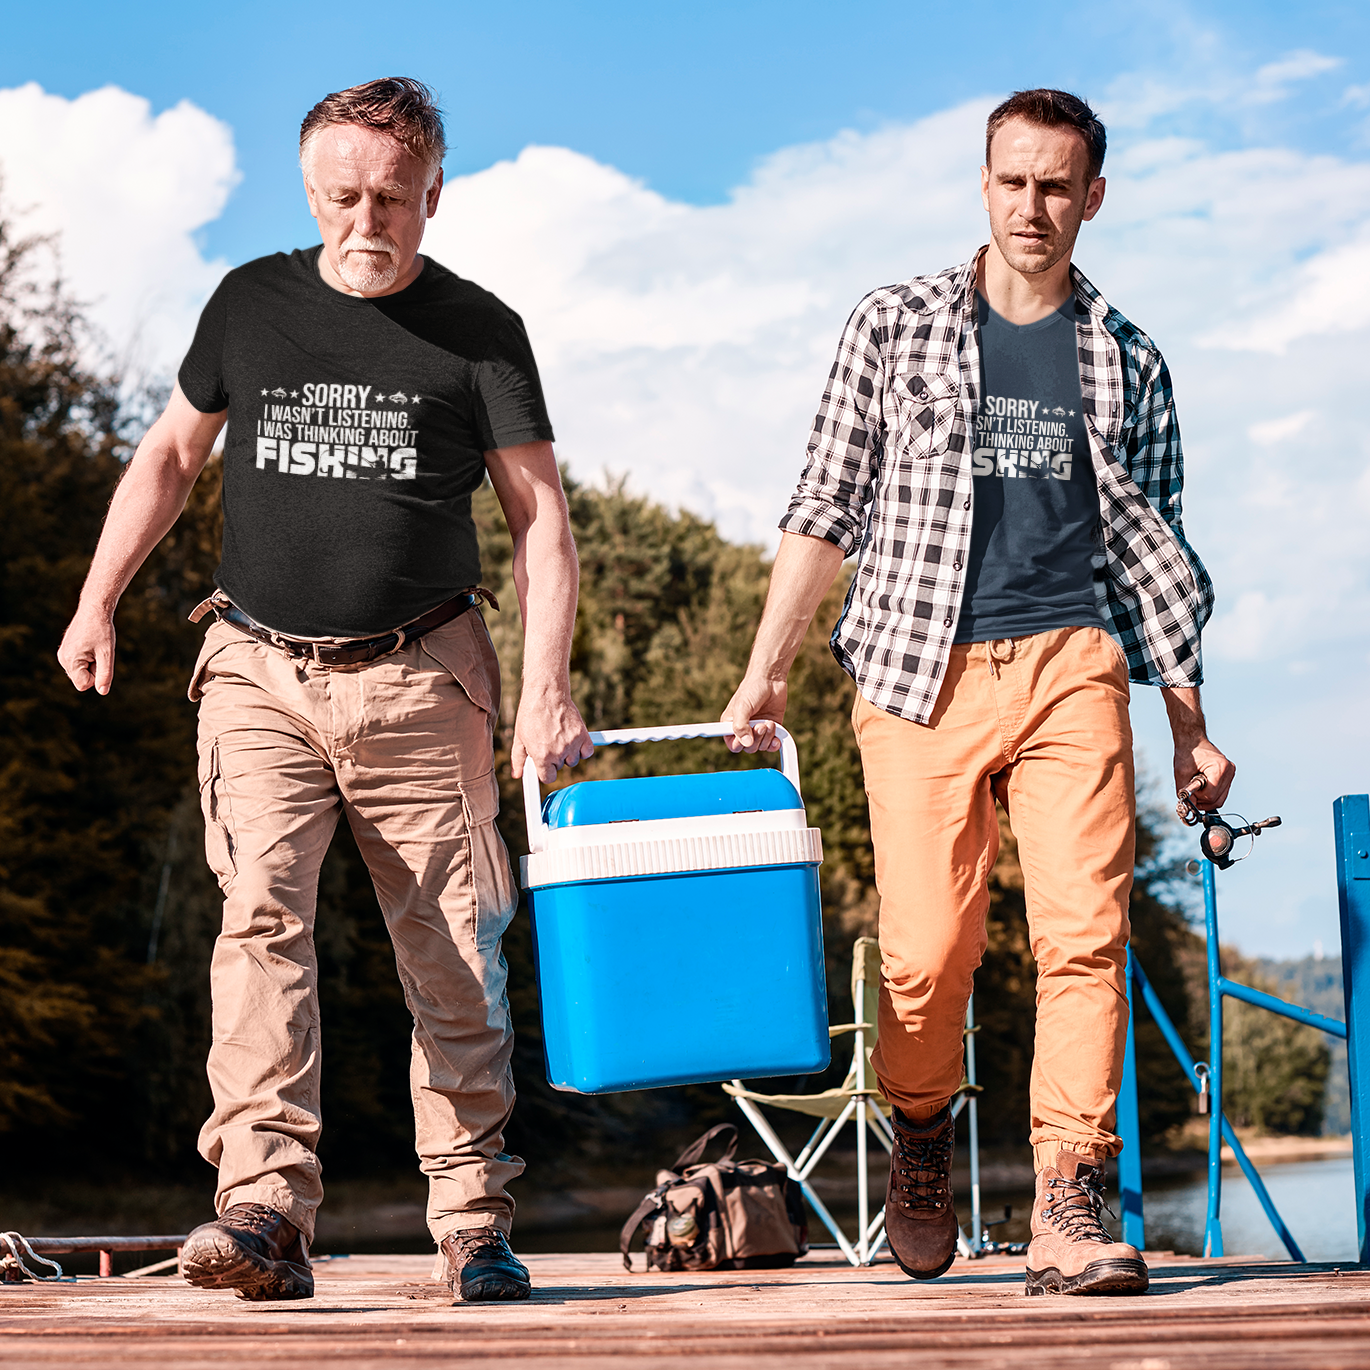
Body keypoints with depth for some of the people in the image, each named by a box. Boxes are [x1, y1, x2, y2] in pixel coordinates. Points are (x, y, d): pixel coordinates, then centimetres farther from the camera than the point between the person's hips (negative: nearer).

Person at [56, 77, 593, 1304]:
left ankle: (473, 1223, 10)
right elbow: (172, 454, 19)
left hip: (420, 679, -1)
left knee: (453, 950, 0)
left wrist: (546, 691, -10)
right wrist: (97, 600, 10)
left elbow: (540, 516, 0)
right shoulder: (251, 305, 8)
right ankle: (265, 1209, -23)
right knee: (261, 911, -16)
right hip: (262, 672, 1)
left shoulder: (480, 332, 3)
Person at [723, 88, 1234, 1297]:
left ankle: (1069, 1211, -13)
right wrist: (763, 673, 5)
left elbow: (1154, 554, 18)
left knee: (1087, 928, -14)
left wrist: (1191, 730, 15)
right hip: (920, 673, -1)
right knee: (928, 950, -5)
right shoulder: (896, 326, 11)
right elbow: (827, 509, 10)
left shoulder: (1126, 363, 15)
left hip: (1071, 663, 1)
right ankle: (921, 1134, 25)